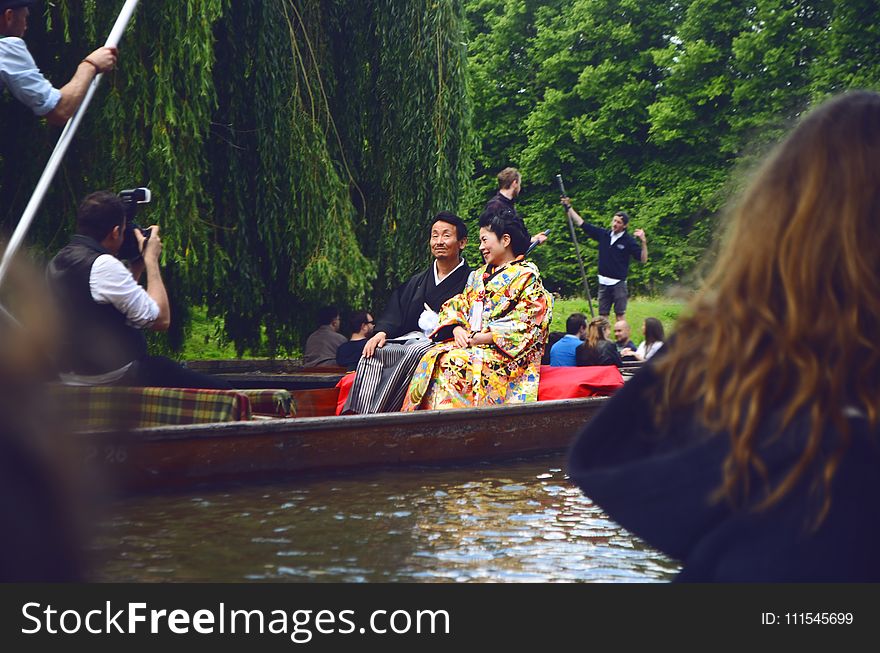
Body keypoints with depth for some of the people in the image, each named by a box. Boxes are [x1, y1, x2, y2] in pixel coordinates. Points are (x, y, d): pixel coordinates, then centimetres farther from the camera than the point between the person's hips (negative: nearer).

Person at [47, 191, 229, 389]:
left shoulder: (57, 262, 8)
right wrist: (151, 259, -7)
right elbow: (161, 319, -16)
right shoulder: (104, 266, -20)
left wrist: (137, 266, 13)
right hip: (115, 378, -10)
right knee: (219, 389, -3)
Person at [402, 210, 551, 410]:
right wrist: (457, 329, -5)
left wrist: (479, 338, -15)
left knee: (455, 362, -32)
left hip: (504, 353, -6)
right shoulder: (479, 275, 24)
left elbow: (524, 325, -10)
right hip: (467, 343, 6)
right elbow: (456, 306, 19)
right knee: (433, 357, -23)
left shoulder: (527, 276, 1)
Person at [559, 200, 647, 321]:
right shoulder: (603, 234, 5)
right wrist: (568, 207, 9)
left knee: (620, 315, -7)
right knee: (603, 316, 6)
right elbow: (581, 223, 10)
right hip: (604, 283, 5)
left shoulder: (628, 241, -6)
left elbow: (643, 259, -10)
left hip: (618, 283, -5)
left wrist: (643, 242, -25)